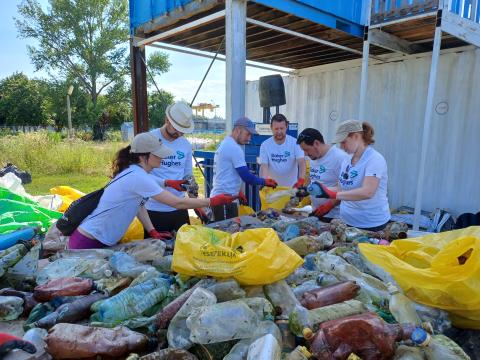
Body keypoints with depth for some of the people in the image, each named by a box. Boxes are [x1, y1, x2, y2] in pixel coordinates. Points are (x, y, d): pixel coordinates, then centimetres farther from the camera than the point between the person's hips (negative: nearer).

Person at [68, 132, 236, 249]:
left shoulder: (134, 172, 0)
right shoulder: (138, 177, -28)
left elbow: (138, 204, 5)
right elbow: (177, 203, -27)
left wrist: (152, 232, -4)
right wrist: (212, 201, -21)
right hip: (88, 243, -9)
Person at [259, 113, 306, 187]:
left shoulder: (295, 143, -9)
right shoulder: (265, 145, -7)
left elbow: (302, 163, -18)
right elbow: (264, 166, -13)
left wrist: (301, 180, -35)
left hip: (292, 186, 0)